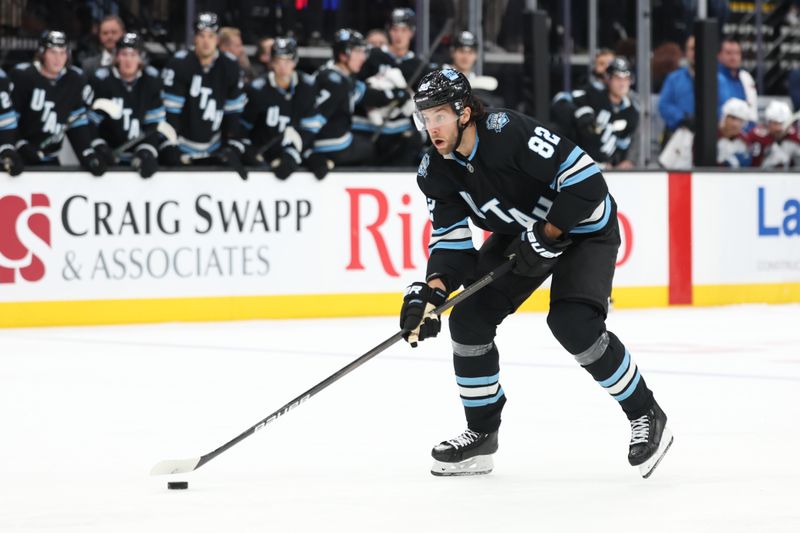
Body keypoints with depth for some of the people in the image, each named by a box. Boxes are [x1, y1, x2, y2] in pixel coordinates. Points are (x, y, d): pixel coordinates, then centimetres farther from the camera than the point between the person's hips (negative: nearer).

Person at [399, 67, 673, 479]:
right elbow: (450, 239, -8)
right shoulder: (436, 170, -10)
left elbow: (586, 180, -32)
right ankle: (481, 435, 10)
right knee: (470, 318, -5)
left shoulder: (509, 132, -32)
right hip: (521, 234, 7)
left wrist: (546, 238, -26)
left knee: (573, 322, -24)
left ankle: (645, 416, -5)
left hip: (582, 225, -7)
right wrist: (432, 291, -26)